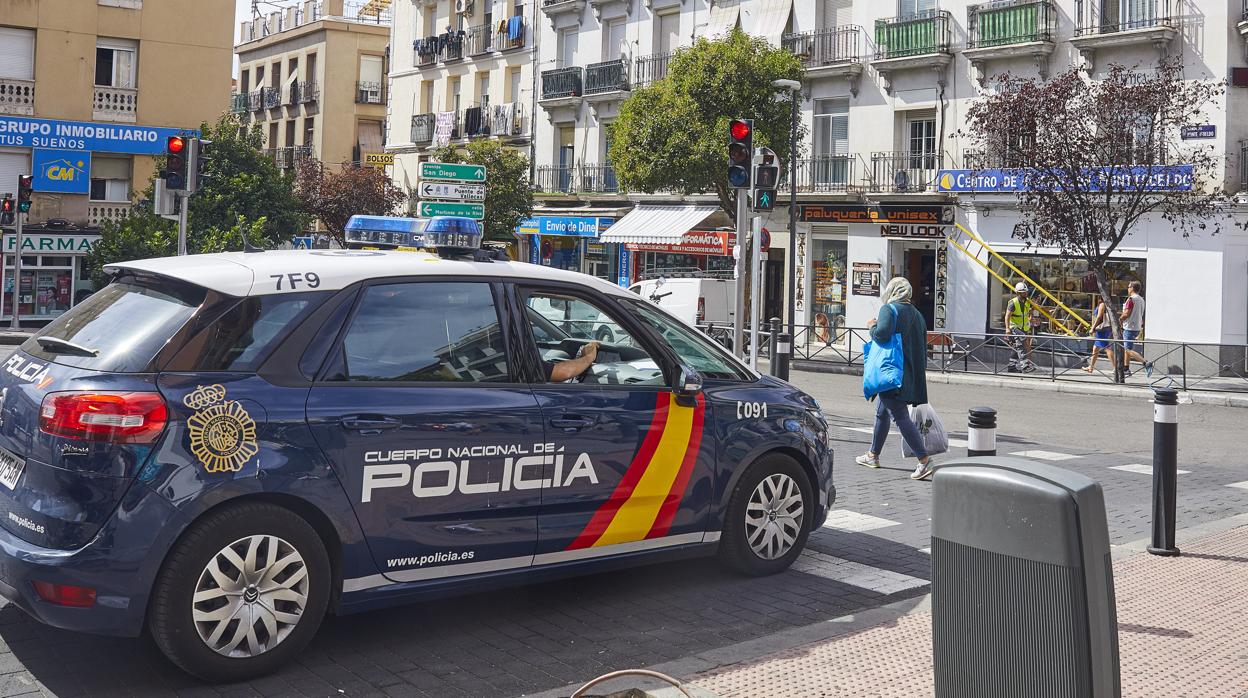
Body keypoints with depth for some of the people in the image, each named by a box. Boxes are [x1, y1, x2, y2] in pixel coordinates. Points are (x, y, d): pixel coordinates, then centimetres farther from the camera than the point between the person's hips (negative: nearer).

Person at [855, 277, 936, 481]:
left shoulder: (889, 309, -8)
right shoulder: (917, 314, 16)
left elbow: (882, 333, -25)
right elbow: (922, 348, 18)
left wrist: (872, 327, -3)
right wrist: (919, 376, 24)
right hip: (910, 374, 9)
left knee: (900, 416, -10)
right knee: (881, 412, 21)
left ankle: (924, 459, -17)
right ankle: (873, 455, 32)